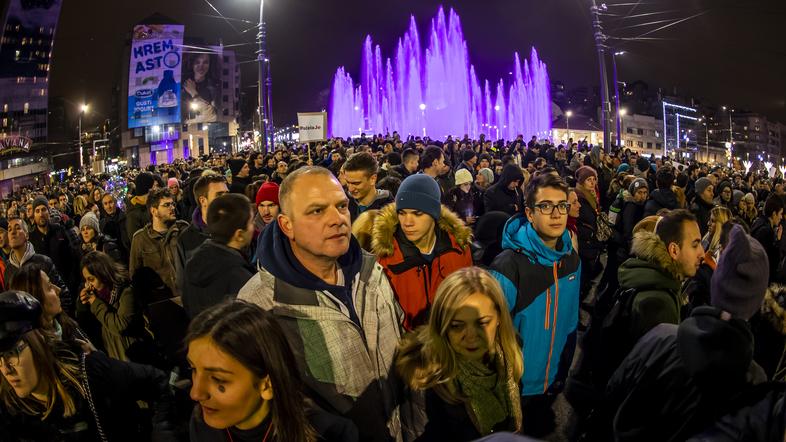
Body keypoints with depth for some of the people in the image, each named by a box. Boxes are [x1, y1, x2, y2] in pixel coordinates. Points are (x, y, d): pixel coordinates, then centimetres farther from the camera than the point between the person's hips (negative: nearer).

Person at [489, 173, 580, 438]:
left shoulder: (571, 259, -2)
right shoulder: (509, 266, -24)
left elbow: (570, 323, 8)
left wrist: (563, 373, 10)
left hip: (552, 386, 6)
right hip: (514, 389, -6)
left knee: (542, 433, 24)